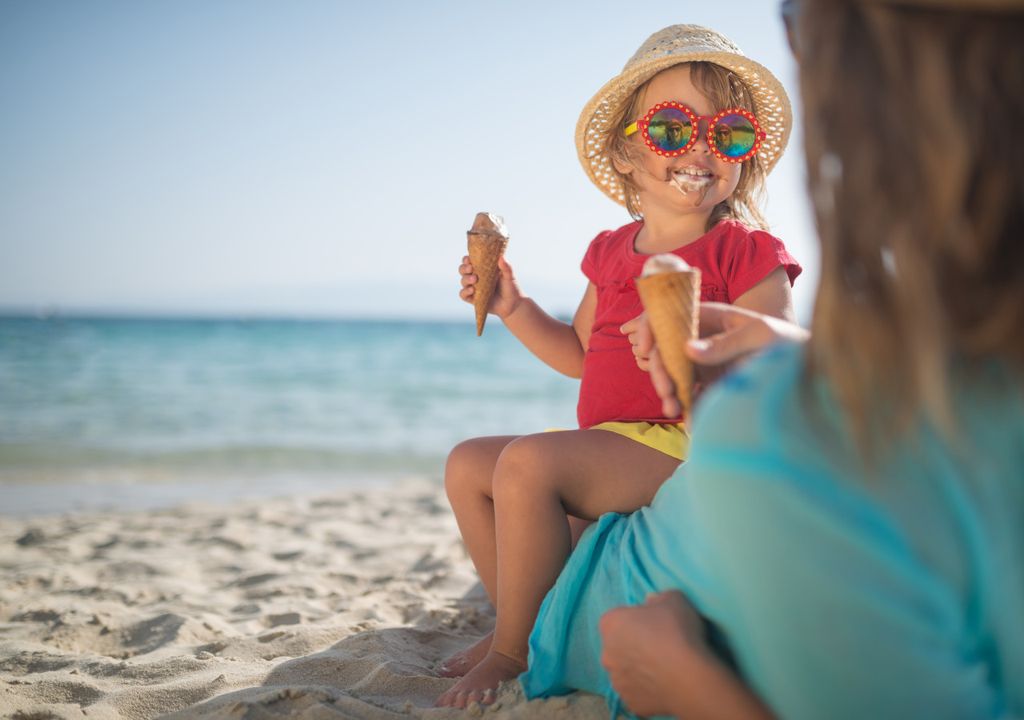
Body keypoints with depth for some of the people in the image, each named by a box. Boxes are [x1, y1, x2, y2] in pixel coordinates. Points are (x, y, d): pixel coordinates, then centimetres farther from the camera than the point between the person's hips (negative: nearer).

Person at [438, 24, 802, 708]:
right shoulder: (611, 253, 13)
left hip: (683, 445, -8)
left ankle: (515, 650, -12)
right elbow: (581, 354, 24)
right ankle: (521, 618, 16)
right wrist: (513, 307, 11)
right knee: (467, 464, 10)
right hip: (604, 446, 8)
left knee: (527, 461, -28)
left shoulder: (749, 254, -7)